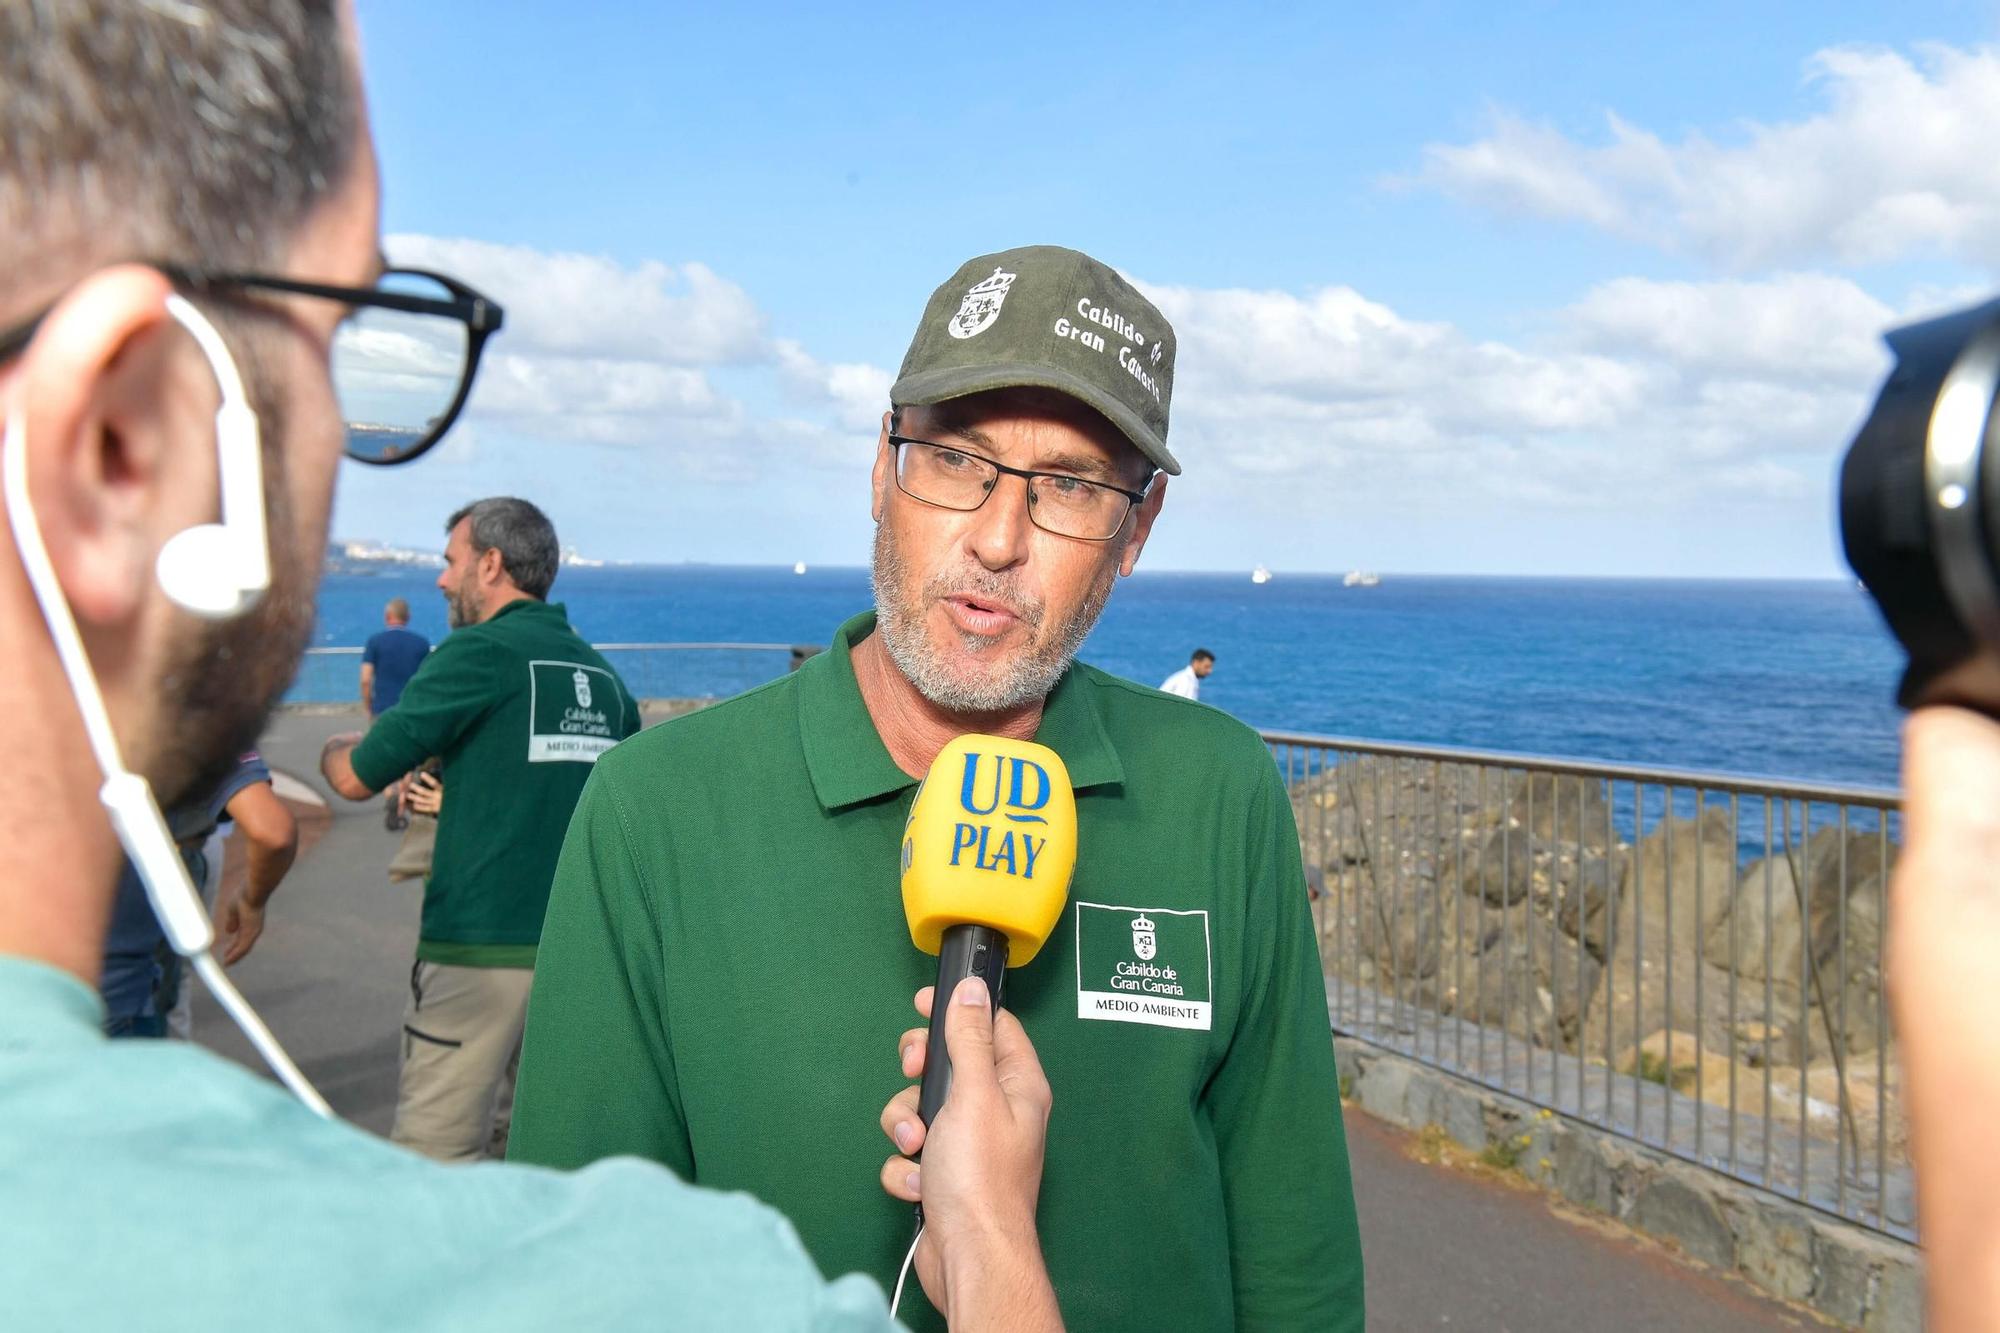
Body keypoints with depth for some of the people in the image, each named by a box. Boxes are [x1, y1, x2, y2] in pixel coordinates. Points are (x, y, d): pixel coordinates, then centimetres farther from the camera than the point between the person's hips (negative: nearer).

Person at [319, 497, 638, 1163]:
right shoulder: (601, 672, 10)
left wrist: (336, 750, 18)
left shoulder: (478, 652, -8)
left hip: (481, 945, -7)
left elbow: (357, 778, -7)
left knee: (434, 1155, 0)